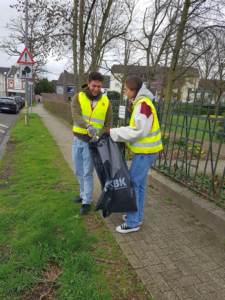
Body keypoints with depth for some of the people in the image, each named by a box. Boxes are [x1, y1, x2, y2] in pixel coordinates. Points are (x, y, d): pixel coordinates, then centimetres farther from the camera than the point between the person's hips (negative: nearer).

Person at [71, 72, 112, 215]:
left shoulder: (106, 102, -3)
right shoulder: (78, 98, -4)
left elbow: (108, 125, -3)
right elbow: (76, 117, -21)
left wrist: (98, 135, -22)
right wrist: (88, 127, -40)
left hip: (92, 142, -2)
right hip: (77, 140, 3)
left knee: (87, 173, 0)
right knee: (79, 171, 15)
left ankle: (87, 201, 15)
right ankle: (84, 193, 37)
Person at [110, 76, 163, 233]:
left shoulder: (143, 103, -19)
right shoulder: (141, 102, 13)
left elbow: (138, 131, -23)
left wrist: (114, 133, -15)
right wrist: (118, 132, 3)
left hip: (145, 151, -10)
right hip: (144, 149, 10)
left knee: (133, 184, -3)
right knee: (139, 184, 16)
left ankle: (133, 222, 10)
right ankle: (137, 216, 30)